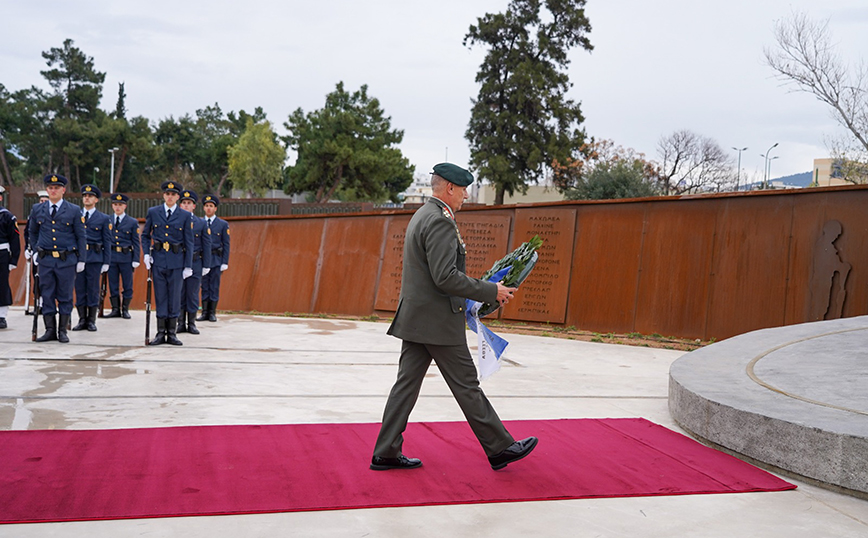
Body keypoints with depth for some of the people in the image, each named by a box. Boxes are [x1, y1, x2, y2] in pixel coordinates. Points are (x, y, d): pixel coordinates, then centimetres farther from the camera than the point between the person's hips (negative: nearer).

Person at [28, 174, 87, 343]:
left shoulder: (74, 210, 0)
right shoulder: (37, 209, 8)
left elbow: (81, 236, 1)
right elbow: (32, 232, 23)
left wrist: (82, 260, -2)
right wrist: (35, 250, 14)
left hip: (67, 260, -2)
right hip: (45, 260, 2)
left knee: (65, 296, 4)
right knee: (47, 296, 5)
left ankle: (63, 331, 12)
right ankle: (50, 330, 12)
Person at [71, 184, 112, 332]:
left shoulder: (103, 218, 6)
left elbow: (107, 242, 3)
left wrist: (106, 262, -3)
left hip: (95, 257, -2)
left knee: (93, 289, 0)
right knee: (79, 288, 4)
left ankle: (91, 321, 7)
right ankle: (82, 320, 11)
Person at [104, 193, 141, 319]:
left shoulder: (132, 222, 5)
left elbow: (137, 242, 3)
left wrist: (136, 260, -4)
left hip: (126, 258, -2)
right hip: (111, 257, 2)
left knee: (127, 285, 2)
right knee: (113, 284, 6)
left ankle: (125, 309, 12)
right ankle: (115, 309, 14)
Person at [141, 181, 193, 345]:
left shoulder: (185, 216, 2)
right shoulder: (153, 212, 6)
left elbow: (189, 242, 2)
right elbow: (145, 235, 14)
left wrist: (188, 266, -1)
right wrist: (146, 253, -1)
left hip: (176, 261, -1)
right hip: (158, 259, 1)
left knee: (174, 297, 2)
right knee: (160, 296, 4)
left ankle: (172, 333, 11)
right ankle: (160, 333, 11)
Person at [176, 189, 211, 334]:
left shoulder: (201, 223, 5)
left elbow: (206, 246, 4)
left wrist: (206, 266, -1)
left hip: (195, 263, 0)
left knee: (193, 294, 3)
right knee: (179, 294, 4)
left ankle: (191, 324, 11)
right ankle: (181, 323, 12)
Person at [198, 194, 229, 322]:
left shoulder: (223, 224, 4)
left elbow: (226, 244, 2)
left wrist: (225, 263, -5)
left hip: (216, 260, -2)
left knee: (214, 286, 0)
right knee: (204, 286, 4)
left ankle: (212, 313, 7)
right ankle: (204, 312, 10)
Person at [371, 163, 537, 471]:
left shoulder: (421, 215, 16)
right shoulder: (440, 221, -17)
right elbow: (445, 277, -24)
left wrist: (481, 290, 20)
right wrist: (491, 291, -16)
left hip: (415, 318, 10)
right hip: (437, 321, -10)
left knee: (407, 384, 10)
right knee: (467, 386, 1)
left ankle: (386, 453, 14)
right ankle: (499, 449, 13)